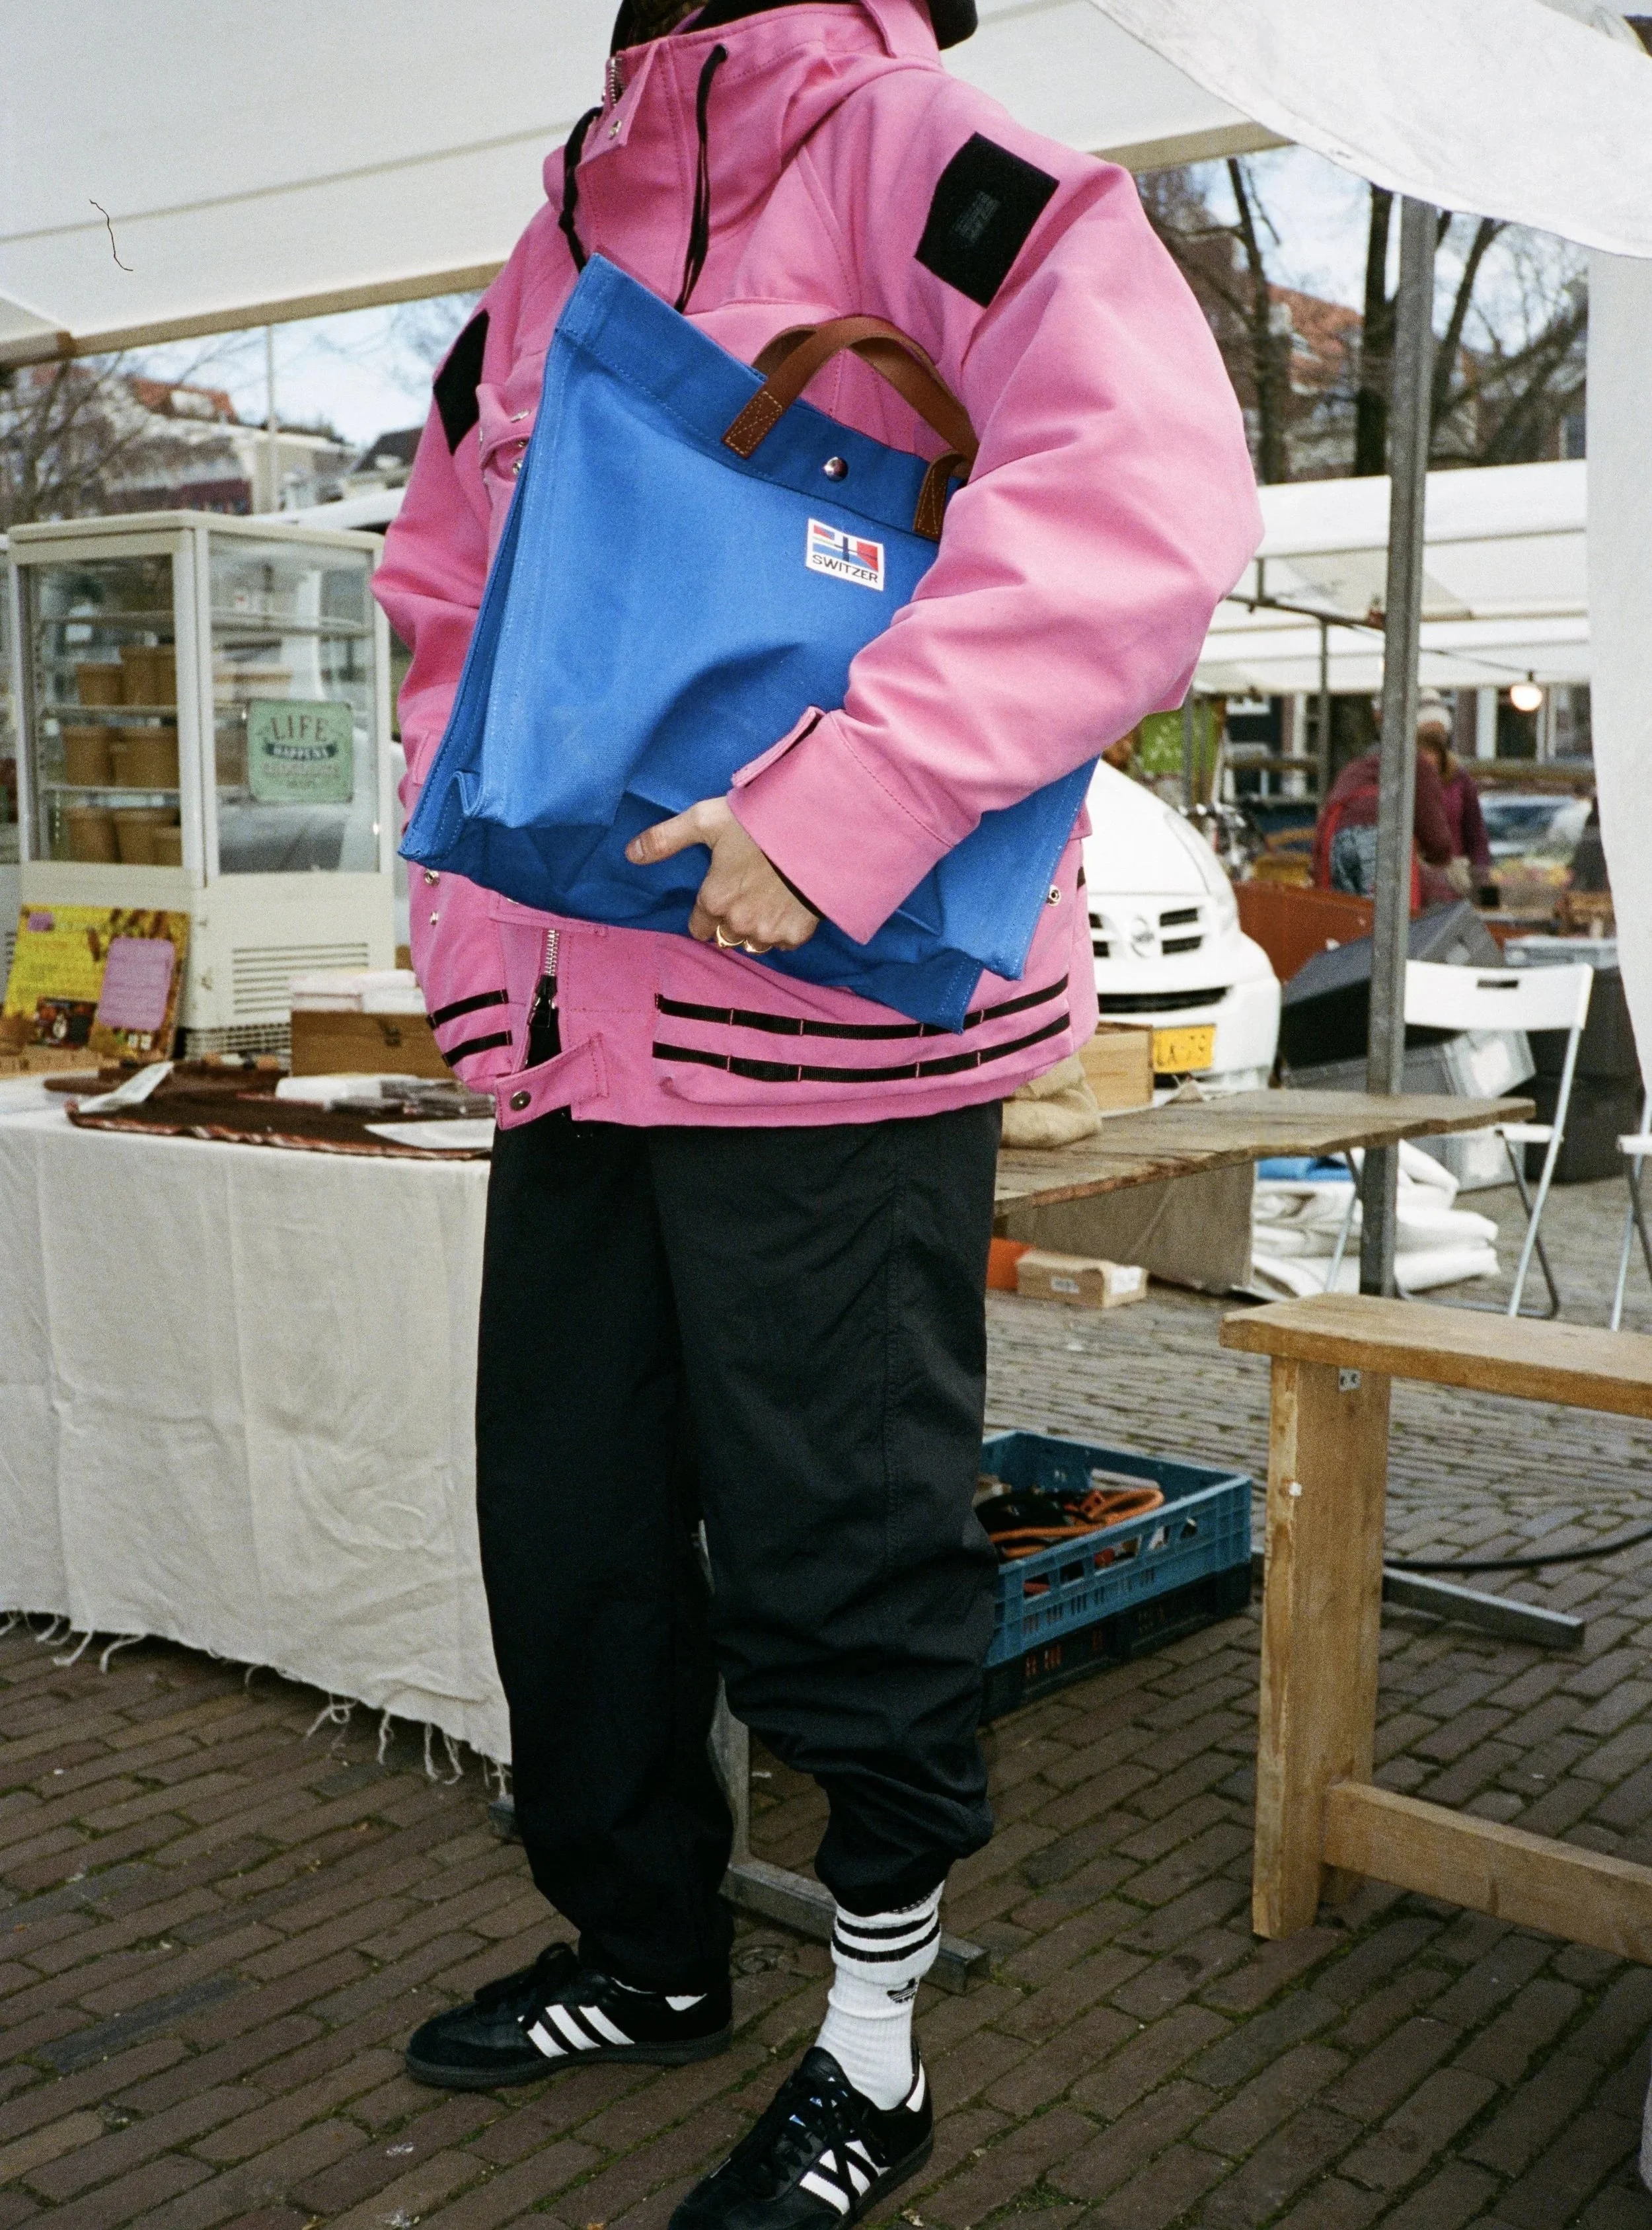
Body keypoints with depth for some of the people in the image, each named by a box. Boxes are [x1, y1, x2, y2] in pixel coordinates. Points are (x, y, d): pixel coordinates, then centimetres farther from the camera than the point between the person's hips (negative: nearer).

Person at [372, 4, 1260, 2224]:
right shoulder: (554, 254, 17)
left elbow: (1141, 485, -21)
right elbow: (447, 600, 27)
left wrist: (842, 812, -26)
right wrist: (474, 916, 14)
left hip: (834, 1034, -7)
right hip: (577, 1028, 8)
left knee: (838, 1549, 3)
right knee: (568, 1515, 15)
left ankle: (878, 2042, 26)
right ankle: (647, 1953, 38)